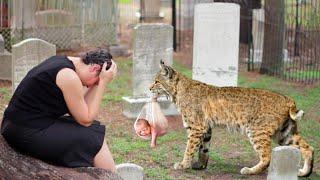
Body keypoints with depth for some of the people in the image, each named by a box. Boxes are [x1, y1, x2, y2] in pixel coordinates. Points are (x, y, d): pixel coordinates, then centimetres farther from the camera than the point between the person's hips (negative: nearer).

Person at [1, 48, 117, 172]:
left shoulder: (61, 60, 9)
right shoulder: (69, 77, -20)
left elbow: (82, 108, 11)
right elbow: (86, 119, -11)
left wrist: (100, 83, 3)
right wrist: (103, 83, -9)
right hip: (31, 134, -10)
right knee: (96, 139, -2)